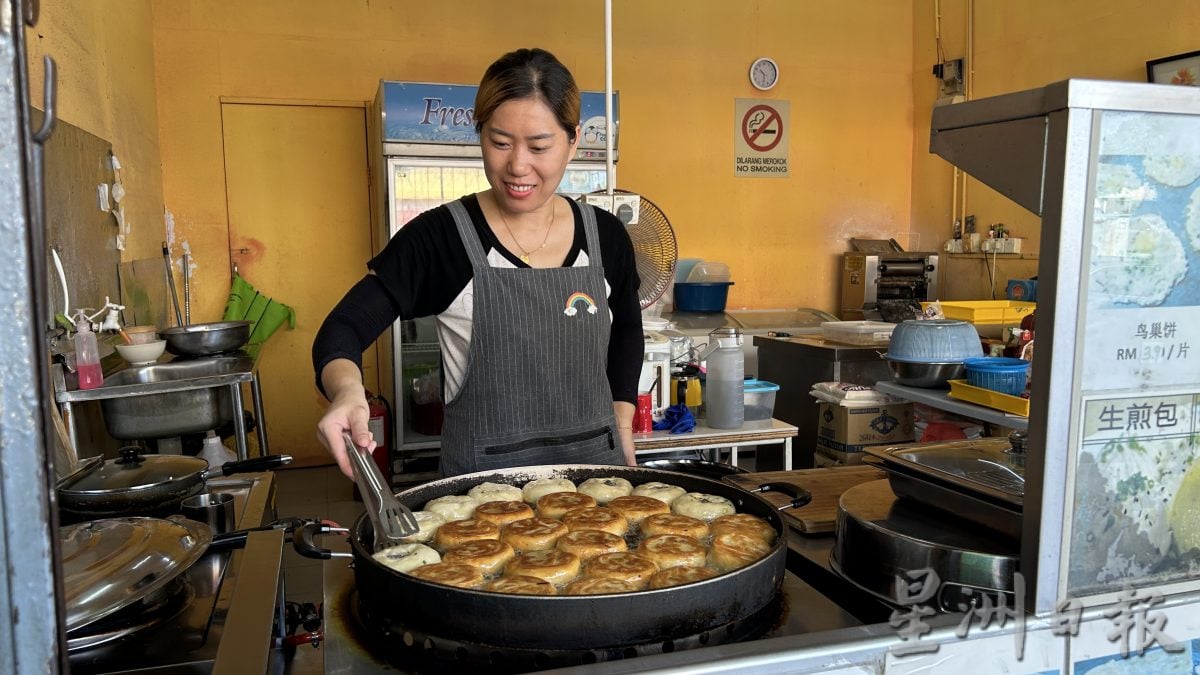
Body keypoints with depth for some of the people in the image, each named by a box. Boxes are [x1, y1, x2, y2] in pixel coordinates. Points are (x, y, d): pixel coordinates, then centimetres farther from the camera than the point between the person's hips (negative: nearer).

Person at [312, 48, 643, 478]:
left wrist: (623, 437, 7)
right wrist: (346, 390, -35)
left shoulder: (605, 236, -2)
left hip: (597, 464, 4)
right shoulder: (440, 237, -13)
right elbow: (344, 328, -14)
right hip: (481, 477, -3)